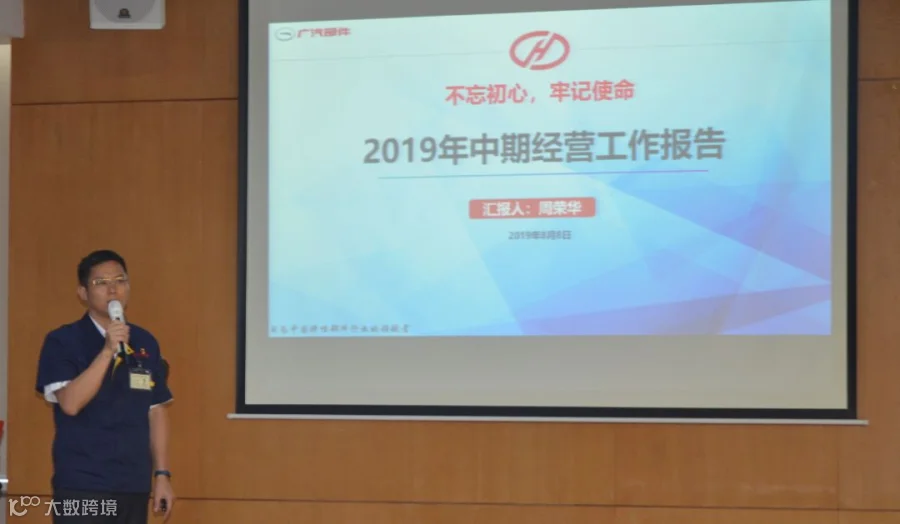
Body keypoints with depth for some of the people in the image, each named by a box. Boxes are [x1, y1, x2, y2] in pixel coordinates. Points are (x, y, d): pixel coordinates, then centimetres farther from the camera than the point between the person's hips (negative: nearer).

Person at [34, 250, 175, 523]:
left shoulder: (146, 343, 9)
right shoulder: (62, 341, -5)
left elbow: (157, 412, 12)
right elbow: (70, 403, -18)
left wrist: (161, 473, 7)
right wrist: (108, 350, -22)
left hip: (134, 485, 5)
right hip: (81, 485, -5)